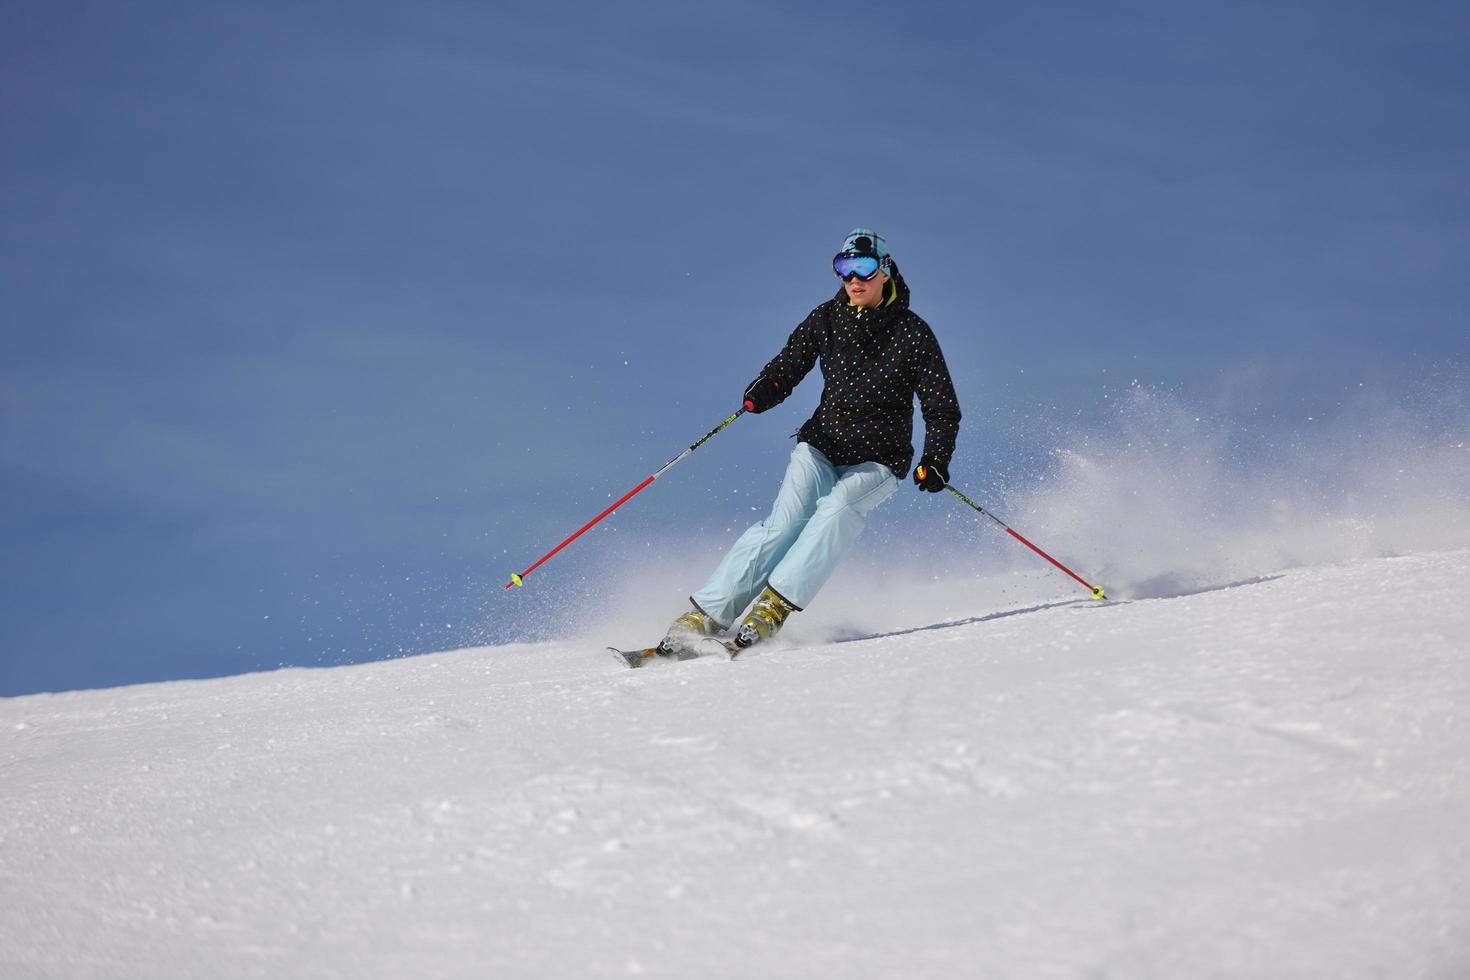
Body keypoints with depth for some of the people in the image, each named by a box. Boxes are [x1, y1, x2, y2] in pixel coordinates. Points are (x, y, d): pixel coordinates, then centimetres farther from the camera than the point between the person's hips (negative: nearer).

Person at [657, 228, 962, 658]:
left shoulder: (912, 333, -5)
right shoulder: (827, 319, 3)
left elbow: (942, 409, -5)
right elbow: (789, 365, -1)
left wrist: (935, 459, -22)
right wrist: (762, 392, -25)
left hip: (876, 461, -1)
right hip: (821, 445, 2)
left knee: (836, 510, -32)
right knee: (785, 522, -21)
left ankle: (773, 607, -37)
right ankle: (703, 616, -25)